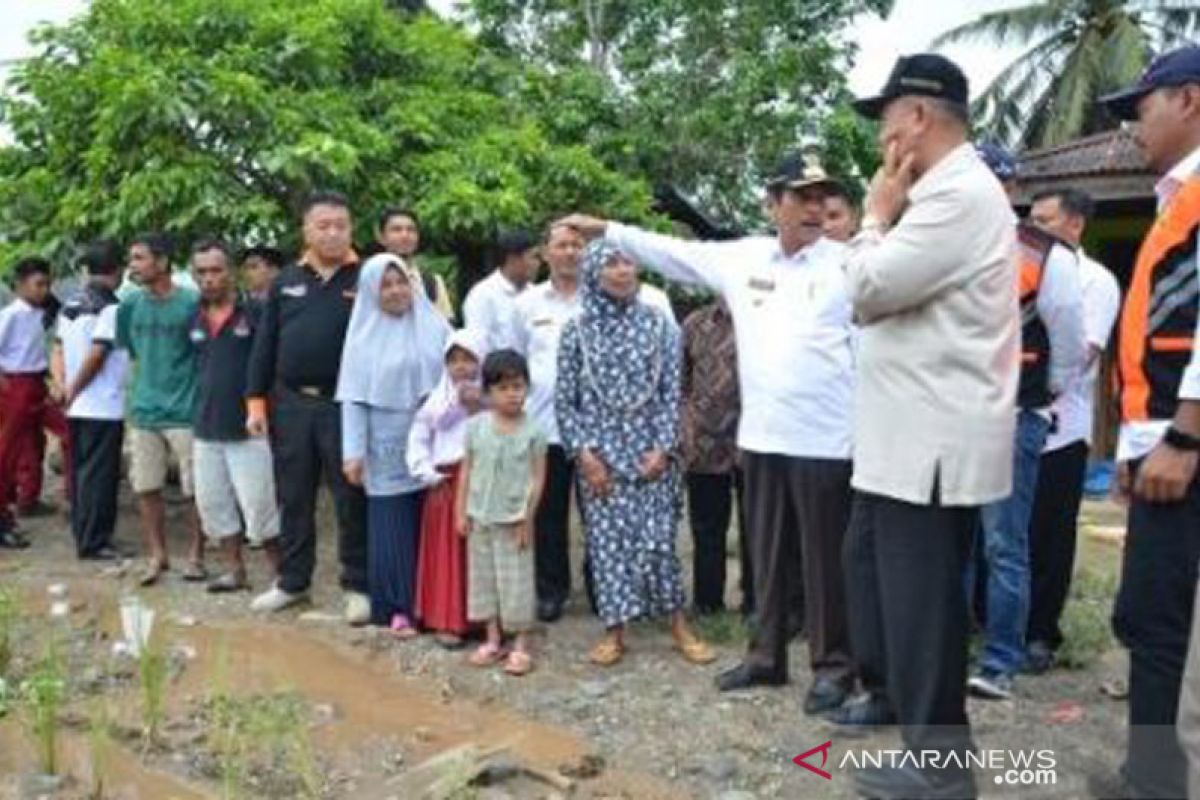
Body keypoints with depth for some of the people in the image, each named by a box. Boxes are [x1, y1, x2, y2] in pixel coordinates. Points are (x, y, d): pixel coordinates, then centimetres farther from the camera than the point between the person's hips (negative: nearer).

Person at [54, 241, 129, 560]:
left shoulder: (70, 306, 11)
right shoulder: (111, 308, -14)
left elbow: (58, 351, 11)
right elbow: (96, 356, -18)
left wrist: (64, 386, 3)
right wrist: (72, 390, -7)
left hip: (78, 407, 8)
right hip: (105, 407, -8)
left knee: (80, 471, 14)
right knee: (99, 474, -2)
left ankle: (84, 535, 23)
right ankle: (93, 543, 2)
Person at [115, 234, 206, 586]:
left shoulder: (191, 303, -9)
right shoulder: (130, 305, 4)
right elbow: (128, 351, 17)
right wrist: (145, 385, 12)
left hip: (185, 411, -4)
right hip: (144, 411, 4)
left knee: (194, 490, 4)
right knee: (146, 488, 8)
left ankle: (195, 556, 19)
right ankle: (156, 556, 22)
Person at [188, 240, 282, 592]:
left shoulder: (254, 313, -9)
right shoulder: (195, 319, 9)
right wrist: (197, 412, 15)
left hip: (247, 427, -6)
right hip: (206, 429, 6)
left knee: (259, 504, -4)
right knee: (213, 503, 12)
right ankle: (234, 570, 26)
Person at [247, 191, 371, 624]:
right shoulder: (287, 280, 8)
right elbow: (264, 344, 10)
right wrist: (256, 400, 5)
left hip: (346, 405, -3)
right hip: (291, 403, 4)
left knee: (351, 500, 4)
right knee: (293, 498, 12)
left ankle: (357, 586, 15)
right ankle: (292, 581, 25)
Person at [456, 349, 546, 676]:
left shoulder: (533, 431, -8)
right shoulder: (476, 427, -1)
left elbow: (538, 476, -6)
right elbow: (467, 470, 5)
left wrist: (527, 518, -9)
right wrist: (461, 511, 2)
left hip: (514, 520, -3)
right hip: (480, 517, 3)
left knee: (517, 581, 2)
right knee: (483, 576, 12)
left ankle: (520, 646, 13)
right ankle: (493, 640, 25)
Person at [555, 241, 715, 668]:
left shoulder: (657, 324, 3)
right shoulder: (577, 330, 1)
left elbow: (671, 392, 2)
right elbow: (565, 400, 1)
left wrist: (664, 447, -6)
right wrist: (584, 452, -7)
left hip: (650, 449, 0)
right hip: (600, 452, 0)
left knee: (657, 538, -1)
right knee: (607, 539, 2)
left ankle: (678, 625, 13)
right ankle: (614, 630, 13)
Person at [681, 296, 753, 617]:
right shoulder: (695, 323, 8)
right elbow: (680, 382, 13)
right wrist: (684, 423, 5)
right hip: (704, 445, 3)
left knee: (753, 530, 8)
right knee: (706, 530, 12)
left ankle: (754, 603, 20)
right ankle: (707, 602, 24)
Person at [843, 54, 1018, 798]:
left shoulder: (960, 194, -18)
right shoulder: (943, 193, 16)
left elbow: (870, 288, -20)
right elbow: (882, 298, 20)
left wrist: (876, 215, -6)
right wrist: (889, 215, 10)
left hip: (936, 438, -11)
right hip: (909, 430, 11)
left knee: (922, 595, -2)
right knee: (869, 559, 21)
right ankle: (892, 690, 39)